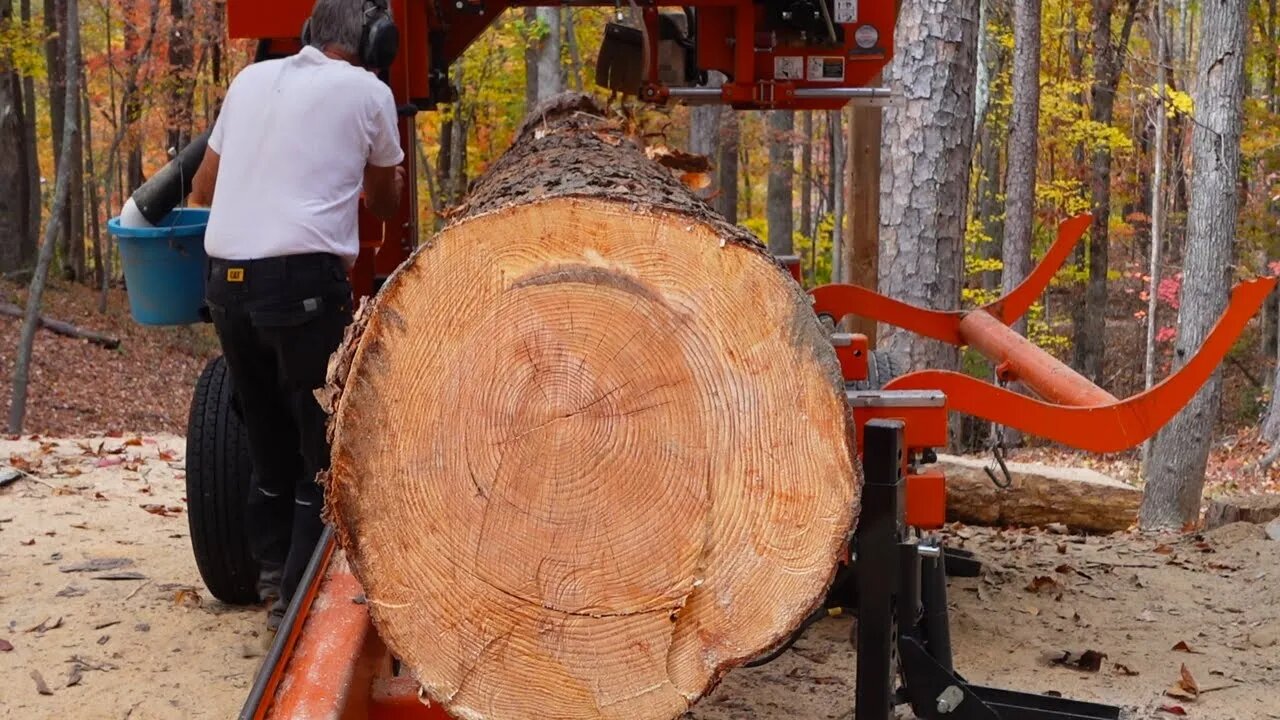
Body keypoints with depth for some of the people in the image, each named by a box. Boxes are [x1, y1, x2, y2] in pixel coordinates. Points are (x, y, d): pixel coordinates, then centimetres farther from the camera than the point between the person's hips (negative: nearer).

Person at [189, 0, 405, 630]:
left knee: (270, 442, 18)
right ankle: (304, 603, 4)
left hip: (226, 279, 6)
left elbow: (202, 189, 25)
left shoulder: (251, 79, 17)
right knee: (328, 448, 3)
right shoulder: (368, 92, 4)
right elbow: (386, 201, 19)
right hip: (303, 281, -6)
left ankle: (275, 585, 26)